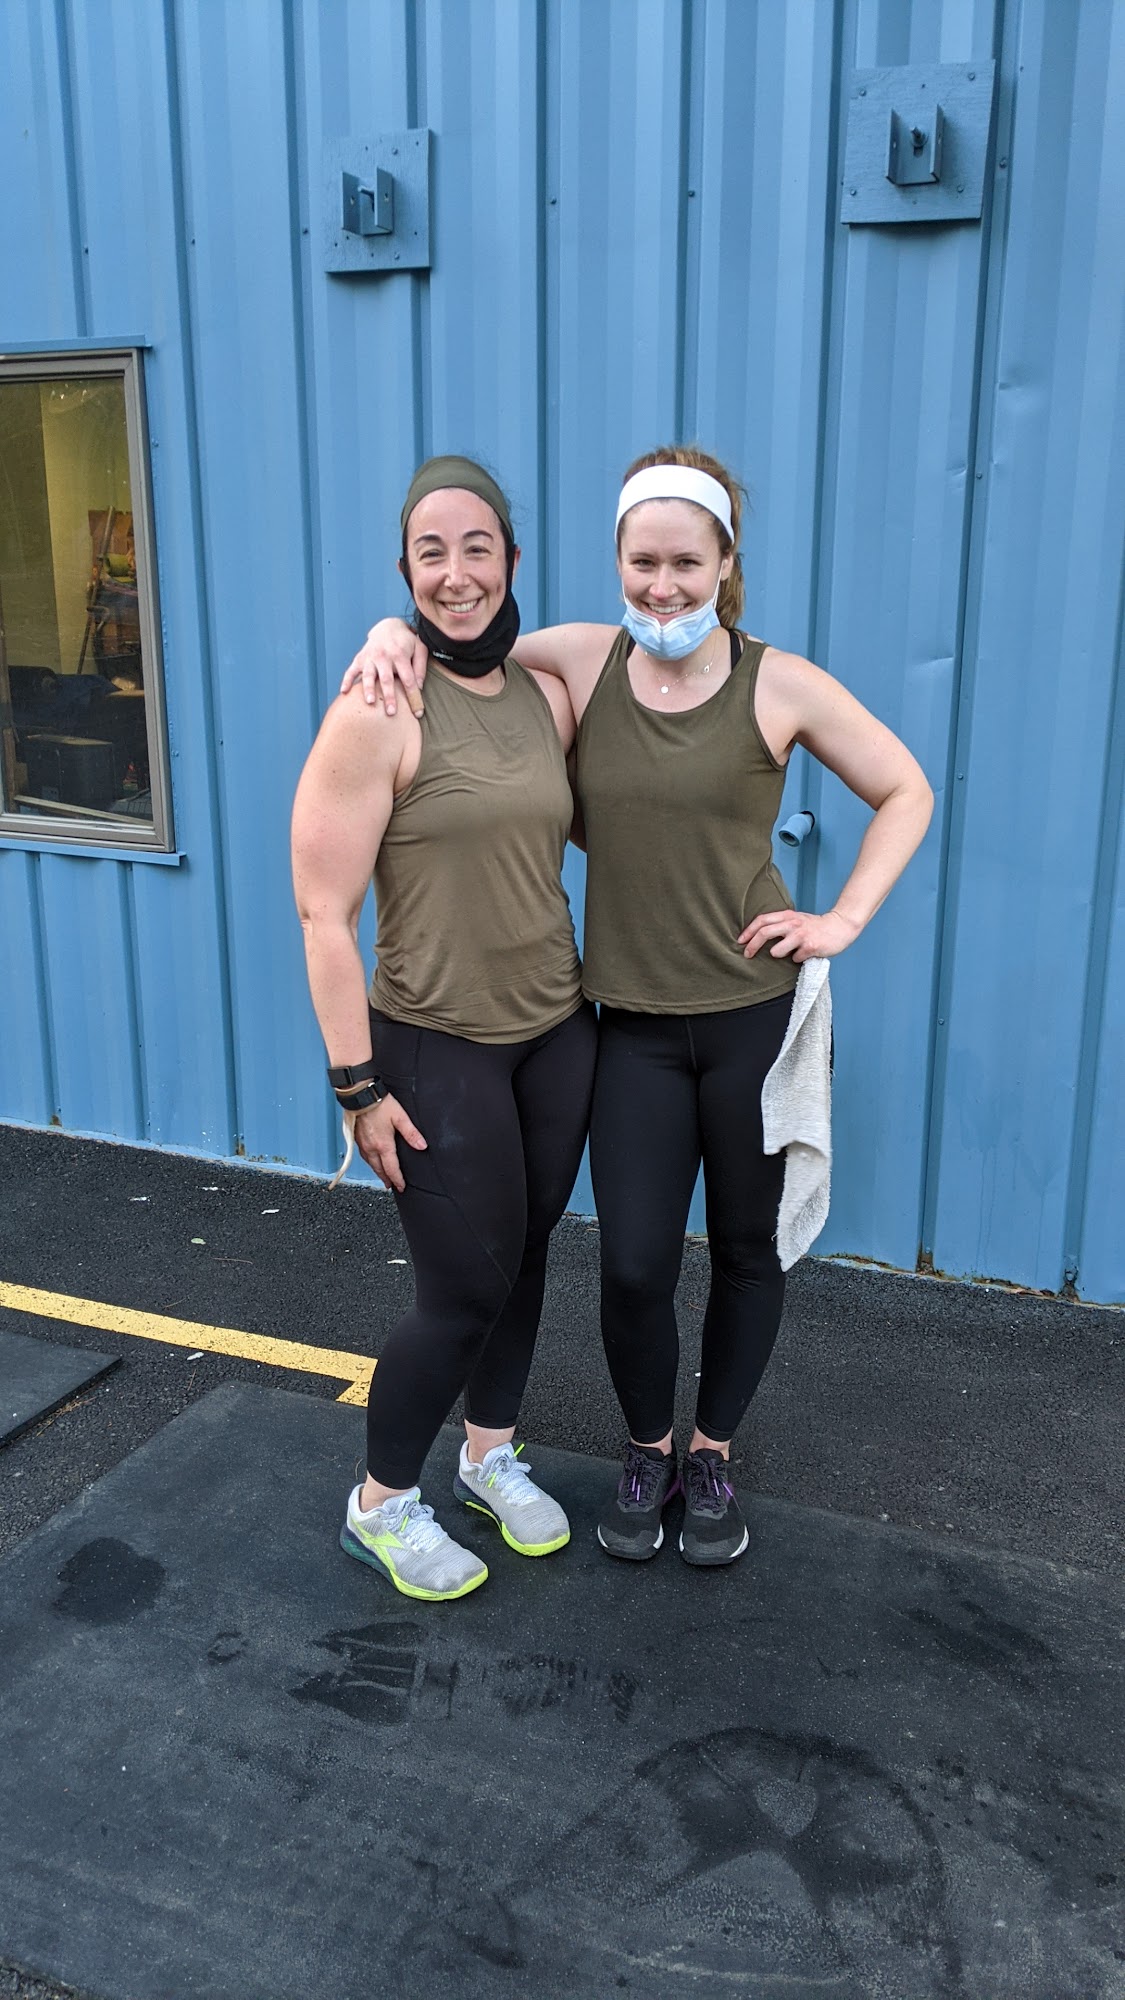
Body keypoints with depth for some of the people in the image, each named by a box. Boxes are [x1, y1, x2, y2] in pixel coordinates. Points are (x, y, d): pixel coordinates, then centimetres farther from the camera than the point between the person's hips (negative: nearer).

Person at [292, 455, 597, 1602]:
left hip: (556, 1033, 6)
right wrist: (358, 1086, -16)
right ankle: (379, 1508, 28)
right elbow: (323, 914, -17)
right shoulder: (378, 715, -17)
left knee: (524, 1256, 18)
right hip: (438, 1051, -6)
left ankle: (491, 1456, 42)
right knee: (464, 1290, 3)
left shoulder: (547, 699, 2)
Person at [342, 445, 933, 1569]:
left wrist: (844, 919, -4)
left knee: (746, 1247, 12)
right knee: (634, 1264, 1)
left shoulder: (780, 685, -6)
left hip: (757, 1013, -1)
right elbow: (462, 644, 14)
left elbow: (904, 792, 4)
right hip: (634, 1021, 1)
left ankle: (714, 1454, 37)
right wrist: (395, 631, -8)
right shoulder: (580, 661, -1)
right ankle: (647, 1450, 31)